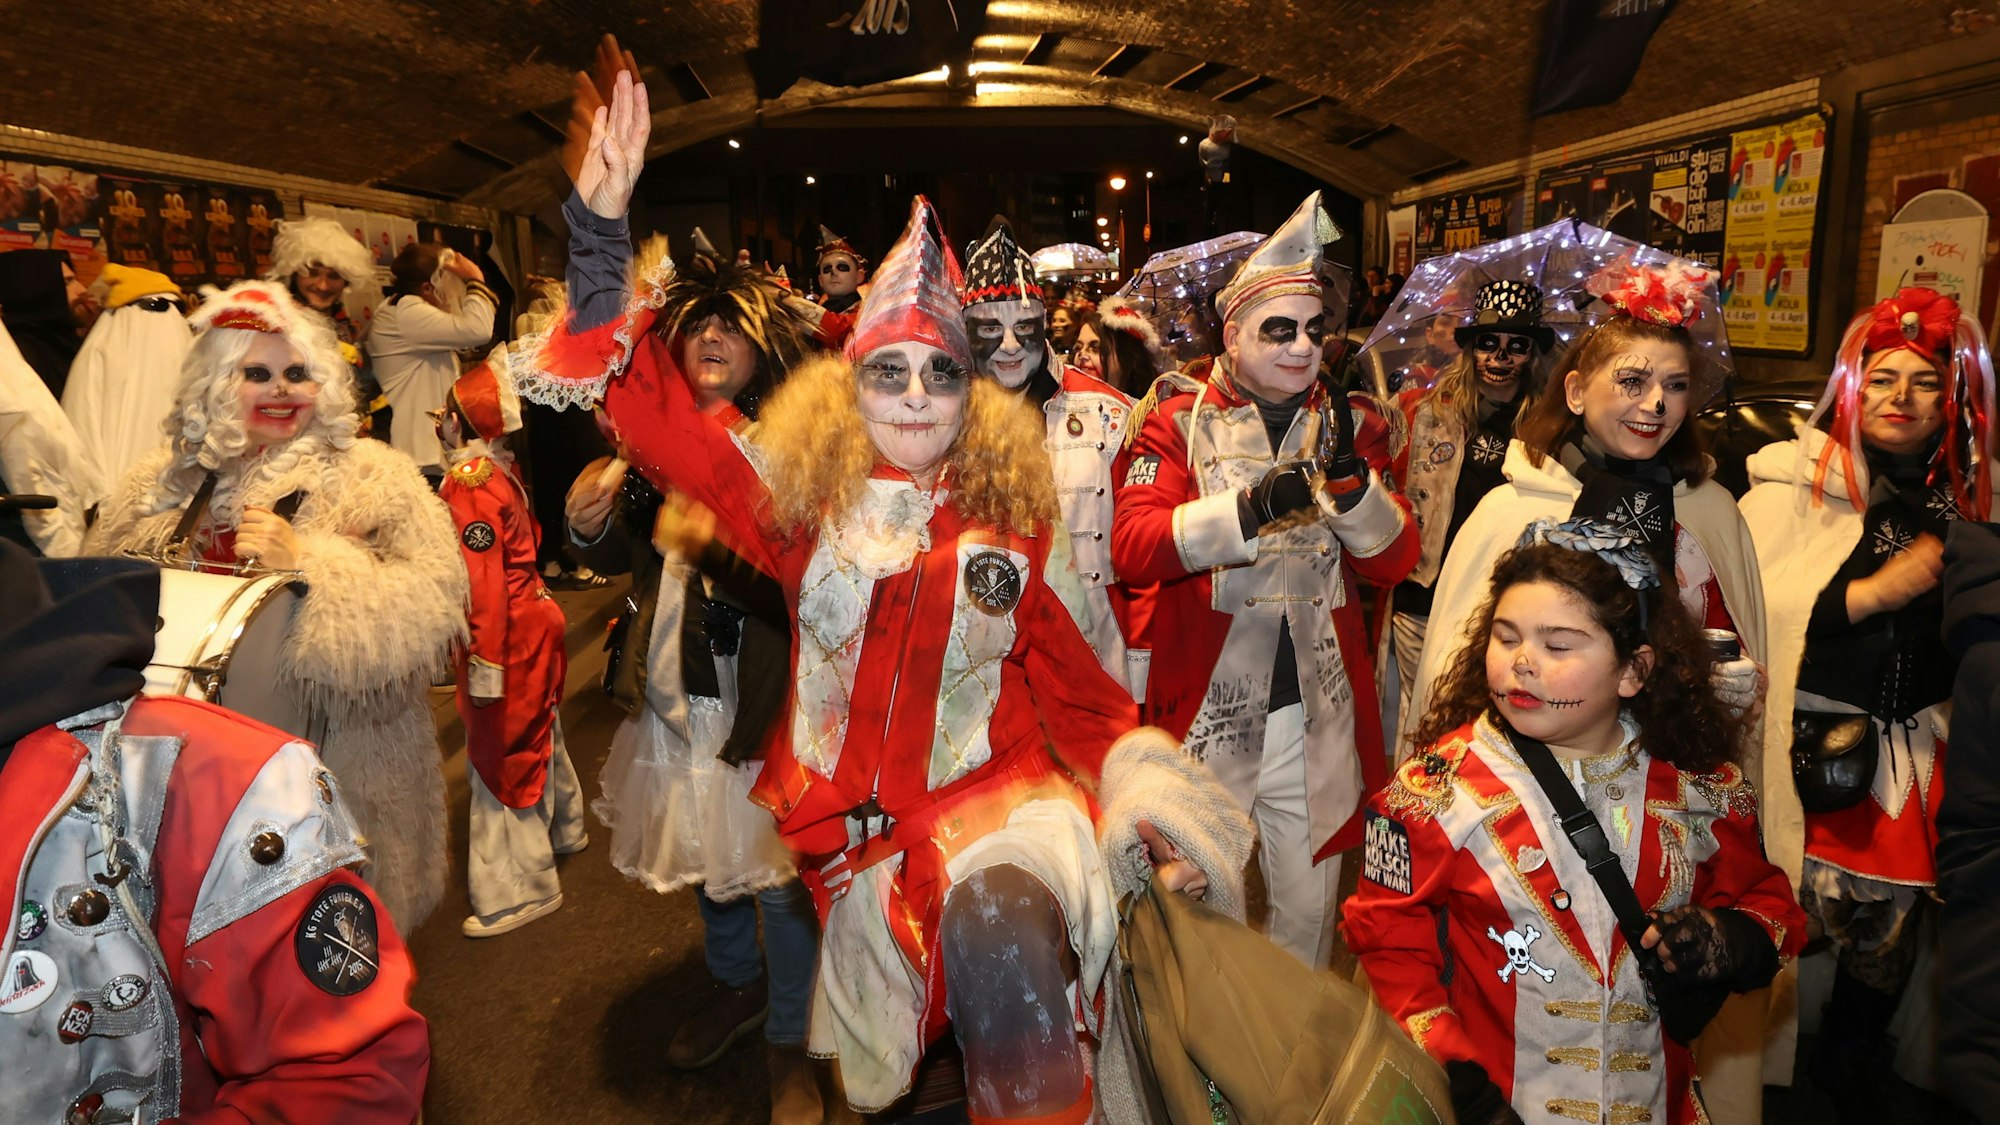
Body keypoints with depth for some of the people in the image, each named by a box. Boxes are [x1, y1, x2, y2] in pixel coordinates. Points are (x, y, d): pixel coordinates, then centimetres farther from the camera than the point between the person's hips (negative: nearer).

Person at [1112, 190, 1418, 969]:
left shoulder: (1346, 423, 8)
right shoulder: (1178, 417, -2)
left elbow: (1394, 562, 1)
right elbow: (1131, 547, -16)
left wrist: (1351, 477, -17)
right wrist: (1249, 509, -30)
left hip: (1318, 717, 3)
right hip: (1206, 709, -2)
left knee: (1306, 917, 13)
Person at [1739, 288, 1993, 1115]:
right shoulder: (1796, 481, -3)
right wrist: (1875, 591, -12)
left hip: (1915, 758, 4)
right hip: (1812, 749, -4)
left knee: (1887, 945, 9)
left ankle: (1848, 1086, 28)